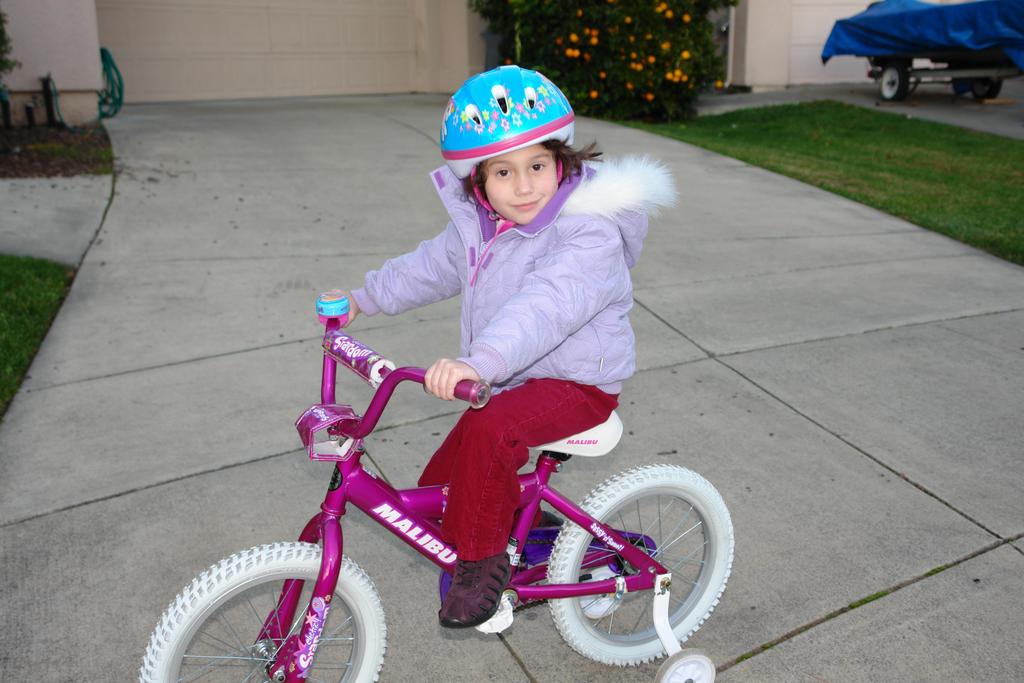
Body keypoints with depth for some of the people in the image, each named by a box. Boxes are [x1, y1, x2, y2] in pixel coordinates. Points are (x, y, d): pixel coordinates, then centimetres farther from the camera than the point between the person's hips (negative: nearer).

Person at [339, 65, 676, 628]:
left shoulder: (590, 234, -24)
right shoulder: (477, 224, 1)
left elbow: (545, 305, -41)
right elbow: (431, 266, 18)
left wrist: (479, 362, -55)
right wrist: (363, 299, 25)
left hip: (576, 382, -8)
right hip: (511, 381, 8)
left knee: (486, 430, -35)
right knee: (441, 487, 11)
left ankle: (482, 559, -14)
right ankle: (523, 525, 38)